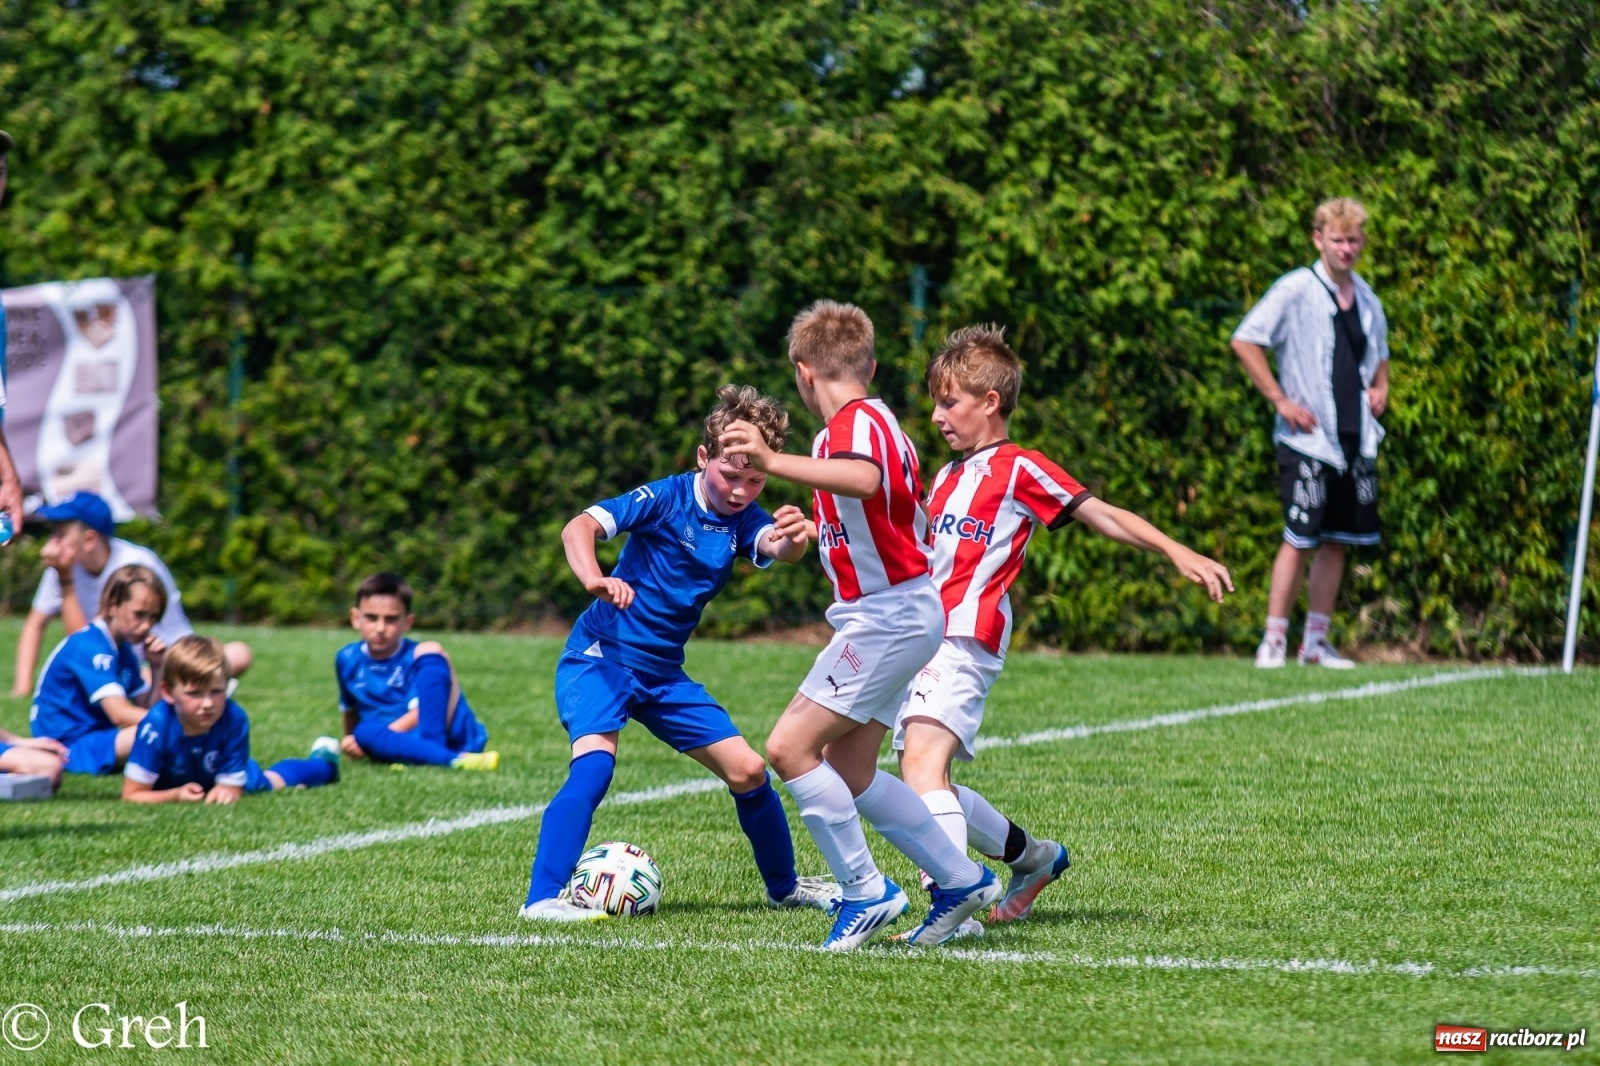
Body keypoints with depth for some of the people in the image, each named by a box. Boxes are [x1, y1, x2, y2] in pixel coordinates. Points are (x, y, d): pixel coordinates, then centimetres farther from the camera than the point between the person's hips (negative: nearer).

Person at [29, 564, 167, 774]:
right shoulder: (89, 647, -16)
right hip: (70, 748, -10)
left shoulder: (123, 651, 14)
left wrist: (157, 668, 1)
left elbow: (146, 710, 13)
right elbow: (120, 714, -24)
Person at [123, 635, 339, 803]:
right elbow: (131, 795, -38)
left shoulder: (234, 719, -38)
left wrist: (226, 790, -53)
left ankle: (323, 764, 60)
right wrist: (176, 795, -52)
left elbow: (232, 784, -29)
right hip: (170, 791, -1)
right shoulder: (156, 725, -43)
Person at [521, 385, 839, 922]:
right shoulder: (667, 498, -16)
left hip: (663, 673, 6)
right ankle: (543, 897, -30)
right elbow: (579, 527, -27)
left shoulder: (744, 520, -2)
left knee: (748, 770, 6)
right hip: (601, 656, -6)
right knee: (595, 762, -29)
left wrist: (792, 541, -49)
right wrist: (595, 580, -48)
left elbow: (778, 550, -24)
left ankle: (784, 885, 28)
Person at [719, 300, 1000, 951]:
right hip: (900, 612, 10)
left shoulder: (853, 422, -13)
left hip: (886, 615, -10)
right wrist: (816, 529, 47)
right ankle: (961, 879, 18)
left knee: (789, 748, -12)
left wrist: (773, 463, -52)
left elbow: (864, 479, -39)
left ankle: (866, 892, -8)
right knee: (849, 773, 12)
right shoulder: (876, 420, 18)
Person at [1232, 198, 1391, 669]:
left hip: (1357, 439, 6)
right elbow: (1244, 341, -11)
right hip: (1308, 438, -6)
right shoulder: (1296, 290, -8)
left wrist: (1380, 387, 10)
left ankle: (1316, 642, 15)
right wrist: (1281, 400, -13)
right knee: (1300, 539, -9)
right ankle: (1273, 641, -3)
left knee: (1337, 541, 8)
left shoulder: (1365, 297, 13)